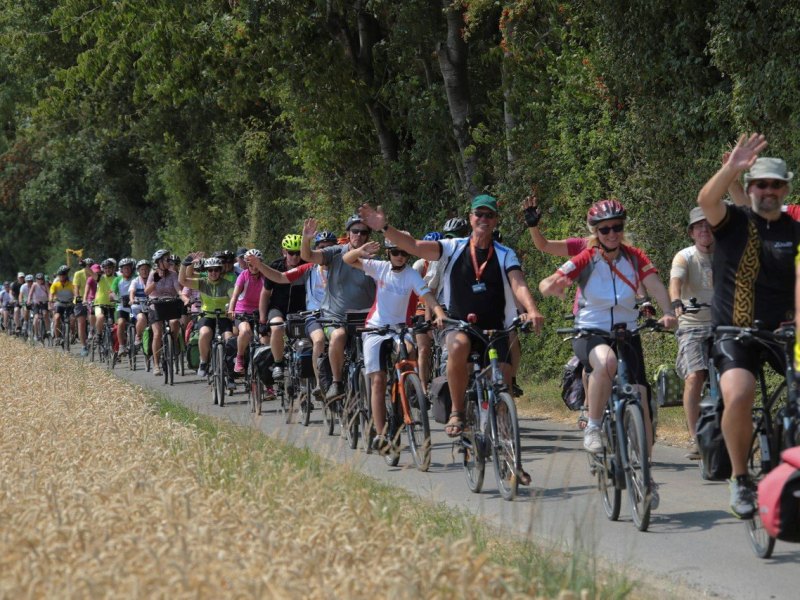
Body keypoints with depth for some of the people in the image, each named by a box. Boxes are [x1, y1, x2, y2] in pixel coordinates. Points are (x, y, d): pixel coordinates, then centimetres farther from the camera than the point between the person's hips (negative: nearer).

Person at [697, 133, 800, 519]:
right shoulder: (733, 222, 1)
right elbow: (707, 200, -21)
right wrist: (732, 169, -38)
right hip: (734, 331, -3)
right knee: (739, 396, -28)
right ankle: (740, 480, -9)